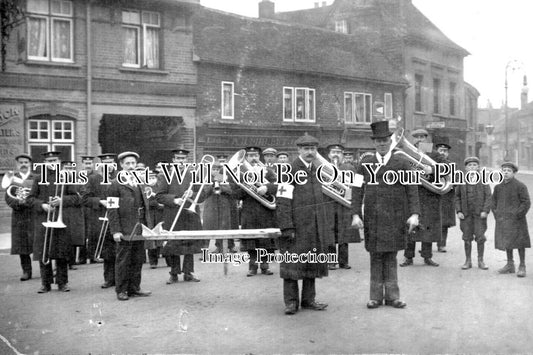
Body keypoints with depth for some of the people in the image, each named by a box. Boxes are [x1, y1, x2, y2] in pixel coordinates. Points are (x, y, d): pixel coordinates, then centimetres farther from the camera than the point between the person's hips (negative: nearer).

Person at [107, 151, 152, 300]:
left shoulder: (140, 183, 14)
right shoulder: (116, 184, -5)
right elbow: (112, 210, -9)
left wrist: (148, 226, 12)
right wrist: (115, 230, -15)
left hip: (140, 229, 6)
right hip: (125, 230, -6)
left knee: (138, 260, 11)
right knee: (123, 260, 2)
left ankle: (134, 288, 21)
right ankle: (121, 291, 11)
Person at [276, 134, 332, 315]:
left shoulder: (316, 170, 13)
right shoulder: (290, 171, -10)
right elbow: (282, 201, -15)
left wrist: (324, 224, 17)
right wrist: (287, 227, -20)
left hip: (315, 228, 7)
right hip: (297, 227, -7)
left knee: (313, 263, 11)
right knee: (292, 264, -1)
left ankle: (308, 299, 21)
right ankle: (291, 301, 8)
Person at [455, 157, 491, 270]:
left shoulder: (483, 181, 0)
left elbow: (488, 197, -1)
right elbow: (457, 197, 7)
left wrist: (485, 211, -11)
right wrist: (458, 211, -2)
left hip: (479, 214, -1)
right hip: (466, 214, 1)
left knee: (480, 237, 0)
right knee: (467, 238, 6)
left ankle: (480, 261, 12)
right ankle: (468, 261, 15)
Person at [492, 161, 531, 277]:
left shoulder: (520, 186, -7)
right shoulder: (498, 187, 7)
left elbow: (526, 203, -9)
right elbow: (494, 201, 18)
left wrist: (518, 215, -14)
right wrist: (496, 214, 7)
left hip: (516, 220, -5)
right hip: (502, 220, 5)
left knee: (519, 243, 1)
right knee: (506, 242, 11)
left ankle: (522, 267, 10)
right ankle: (510, 265, 22)